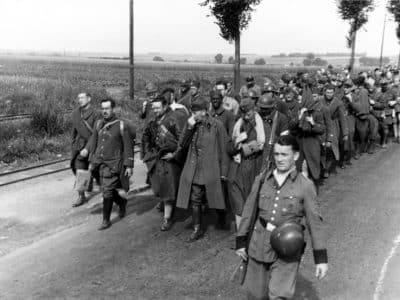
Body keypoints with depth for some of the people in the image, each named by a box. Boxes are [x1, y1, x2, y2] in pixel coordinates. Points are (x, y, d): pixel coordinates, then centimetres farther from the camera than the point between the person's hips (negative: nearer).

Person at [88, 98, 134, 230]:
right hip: (100, 163, 5)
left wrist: (129, 165, -8)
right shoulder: (99, 124, 7)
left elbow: (128, 146, -6)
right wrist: (92, 161, 15)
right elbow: (93, 143, 16)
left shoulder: (120, 125, -8)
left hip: (113, 164, -5)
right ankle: (122, 202, 41)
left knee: (107, 192, -6)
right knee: (107, 190, 13)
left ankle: (106, 220, 6)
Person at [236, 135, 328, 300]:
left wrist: (321, 258, -5)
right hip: (258, 247, 3)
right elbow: (249, 211, 10)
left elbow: (315, 222, -3)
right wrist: (241, 241, 10)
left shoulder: (305, 186, -4)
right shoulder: (262, 179, 4)